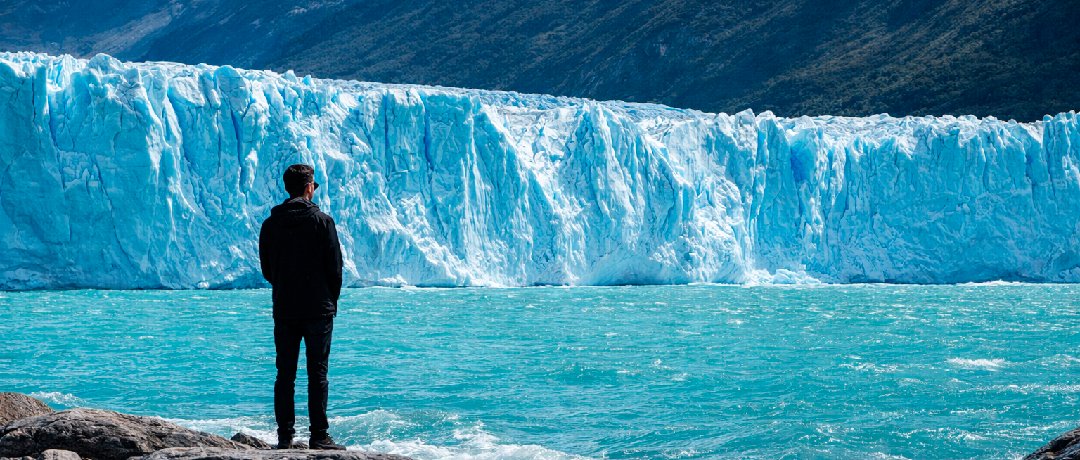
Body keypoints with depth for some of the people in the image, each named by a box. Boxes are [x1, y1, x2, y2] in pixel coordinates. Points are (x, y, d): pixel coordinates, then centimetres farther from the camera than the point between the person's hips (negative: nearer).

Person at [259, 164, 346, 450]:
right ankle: (319, 437, -3)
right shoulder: (321, 220, -7)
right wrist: (332, 299, 8)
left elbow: (266, 269, 10)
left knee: (285, 373, 7)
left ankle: (285, 437, 5)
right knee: (317, 373, -2)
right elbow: (335, 265, -6)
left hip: (283, 309, 3)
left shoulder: (270, 224, 4)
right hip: (318, 309, -3)